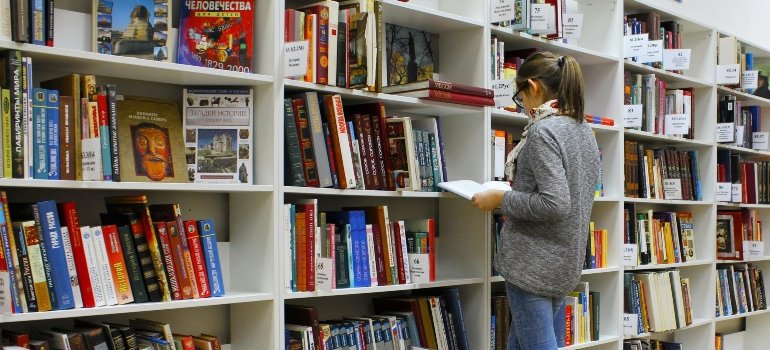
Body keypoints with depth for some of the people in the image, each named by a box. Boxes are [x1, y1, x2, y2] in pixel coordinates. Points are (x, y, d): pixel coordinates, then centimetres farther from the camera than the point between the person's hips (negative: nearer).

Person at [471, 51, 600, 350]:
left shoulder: (543, 130, -16)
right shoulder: (584, 131, 11)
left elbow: (554, 203, -25)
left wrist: (500, 199, -13)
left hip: (535, 262, -9)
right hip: (566, 259, 9)